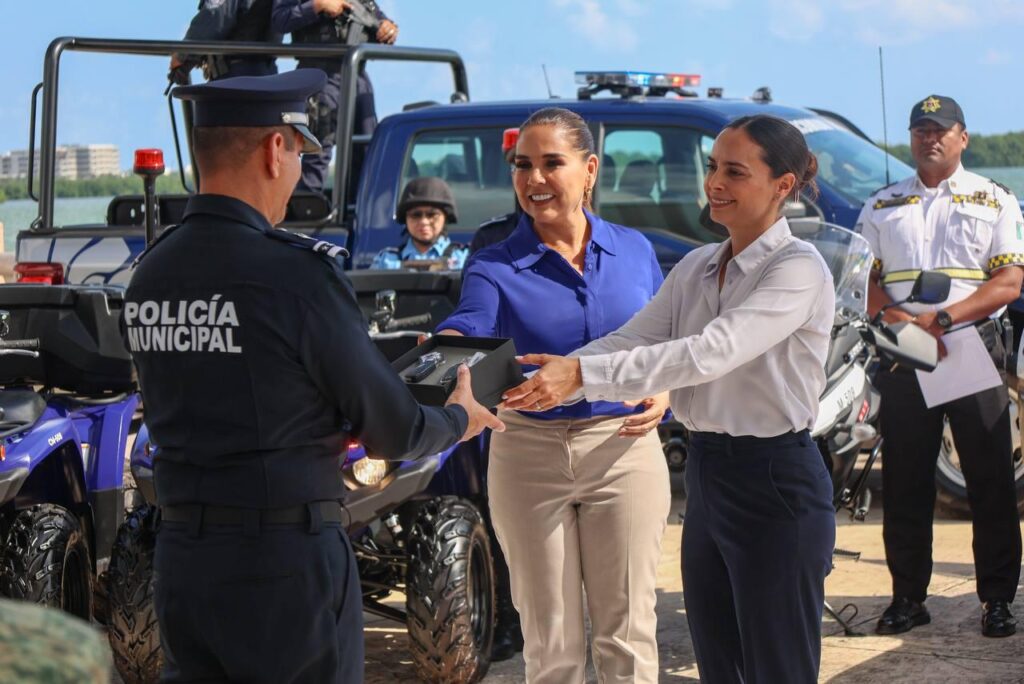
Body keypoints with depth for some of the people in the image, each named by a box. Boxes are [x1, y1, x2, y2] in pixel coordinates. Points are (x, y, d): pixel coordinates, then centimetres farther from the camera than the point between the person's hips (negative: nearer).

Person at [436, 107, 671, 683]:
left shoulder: (634, 251, 5)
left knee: (628, 635, 6)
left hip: (624, 450, 1)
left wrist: (664, 394, -7)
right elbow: (465, 333, -22)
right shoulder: (496, 267, -3)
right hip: (530, 456, -1)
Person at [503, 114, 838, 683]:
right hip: (706, 477, 8)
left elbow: (709, 354, -27)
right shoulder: (696, 268, 11)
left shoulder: (798, 269, -14)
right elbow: (630, 340, 0)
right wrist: (549, 380, -18)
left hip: (775, 486, -8)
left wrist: (583, 374, -34)